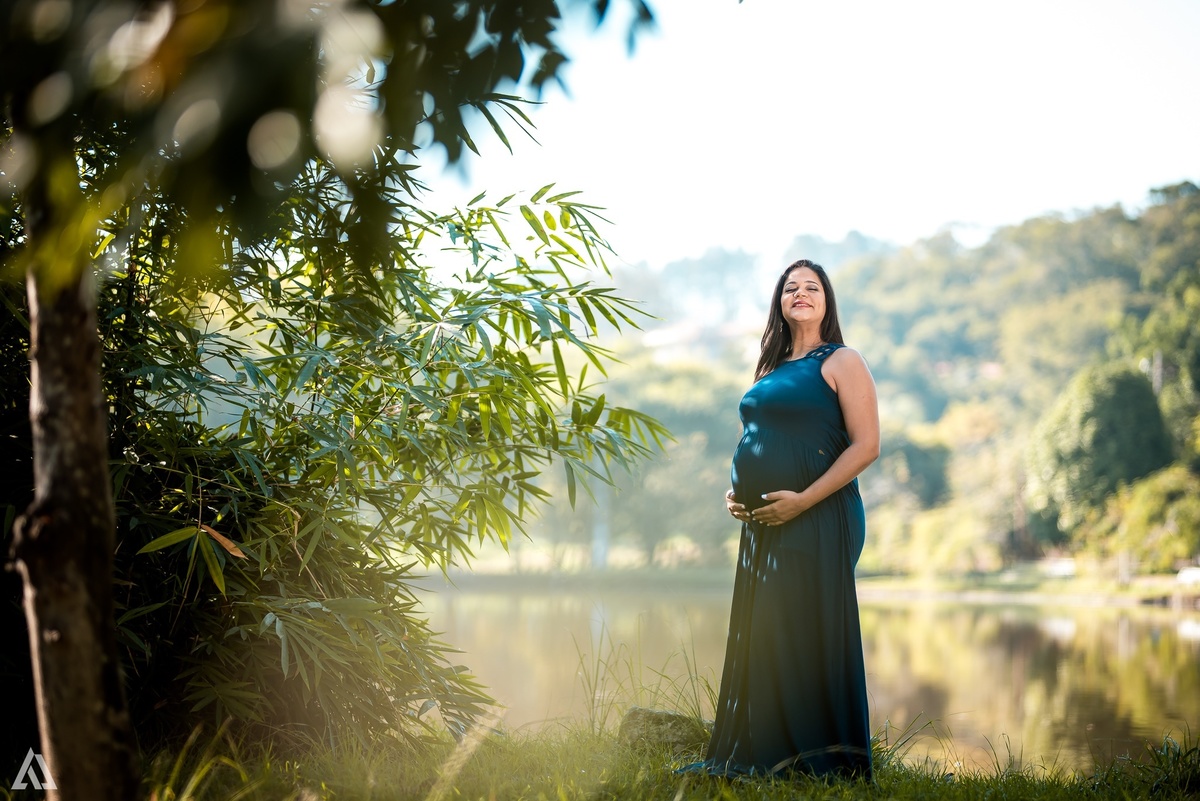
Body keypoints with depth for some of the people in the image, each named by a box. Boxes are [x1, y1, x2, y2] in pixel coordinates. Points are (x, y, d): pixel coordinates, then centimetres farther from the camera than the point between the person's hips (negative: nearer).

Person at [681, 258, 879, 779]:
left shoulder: (841, 362, -2)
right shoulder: (770, 368, 19)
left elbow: (865, 445, -10)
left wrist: (803, 500, -17)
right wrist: (734, 491, 7)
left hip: (818, 521, -7)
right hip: (761, 524, 7)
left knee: (807, 635, -6)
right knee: (759, 637, 8)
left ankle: (817, 757, 3)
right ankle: (762, 754, 17)